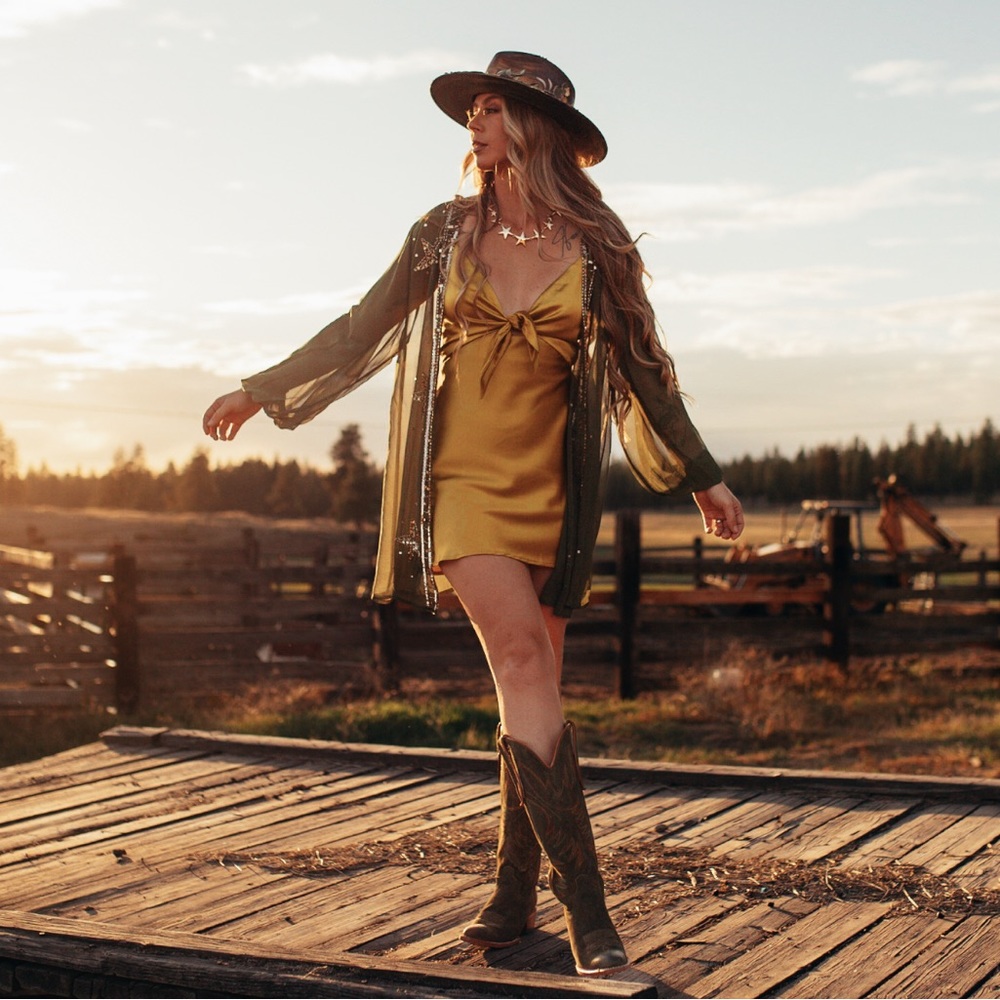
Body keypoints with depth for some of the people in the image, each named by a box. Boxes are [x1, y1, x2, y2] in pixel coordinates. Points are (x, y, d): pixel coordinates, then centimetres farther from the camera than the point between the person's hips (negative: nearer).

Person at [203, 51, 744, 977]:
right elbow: (362, 329, 13)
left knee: (530, 688, 2)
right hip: (461, 478, -1)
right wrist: (261, 390, 17)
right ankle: (586, 910, -17)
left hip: (549, 490, 2)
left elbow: (641, 366, 13)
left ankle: (514, 892, 17)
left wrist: (702, 477, 18)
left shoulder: (595, 247, 4)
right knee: (524, 662, -16)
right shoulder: (445, 234, 5)